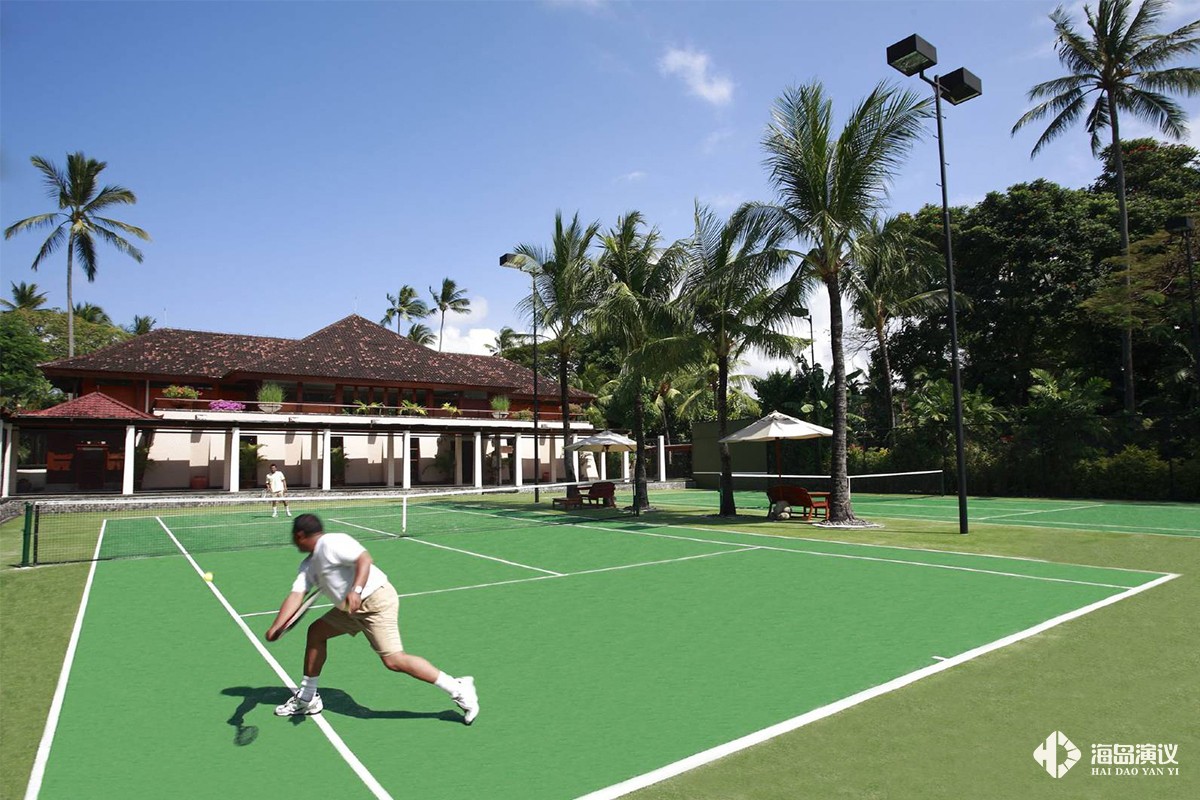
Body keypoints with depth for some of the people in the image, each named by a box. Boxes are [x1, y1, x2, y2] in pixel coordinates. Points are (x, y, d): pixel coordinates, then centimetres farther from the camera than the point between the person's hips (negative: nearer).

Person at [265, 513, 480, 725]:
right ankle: (307, 698, 32)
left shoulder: (332, 543, -12)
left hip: (375, 600, -10)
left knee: (393, 660, -17)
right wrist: (276, 627, -5)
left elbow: (364, 559, -23)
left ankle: (458, 688, -11)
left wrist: (356, 590, -36)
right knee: (316, 632, 16)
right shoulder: (308, 565, 17)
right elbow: (296, 595, 8)